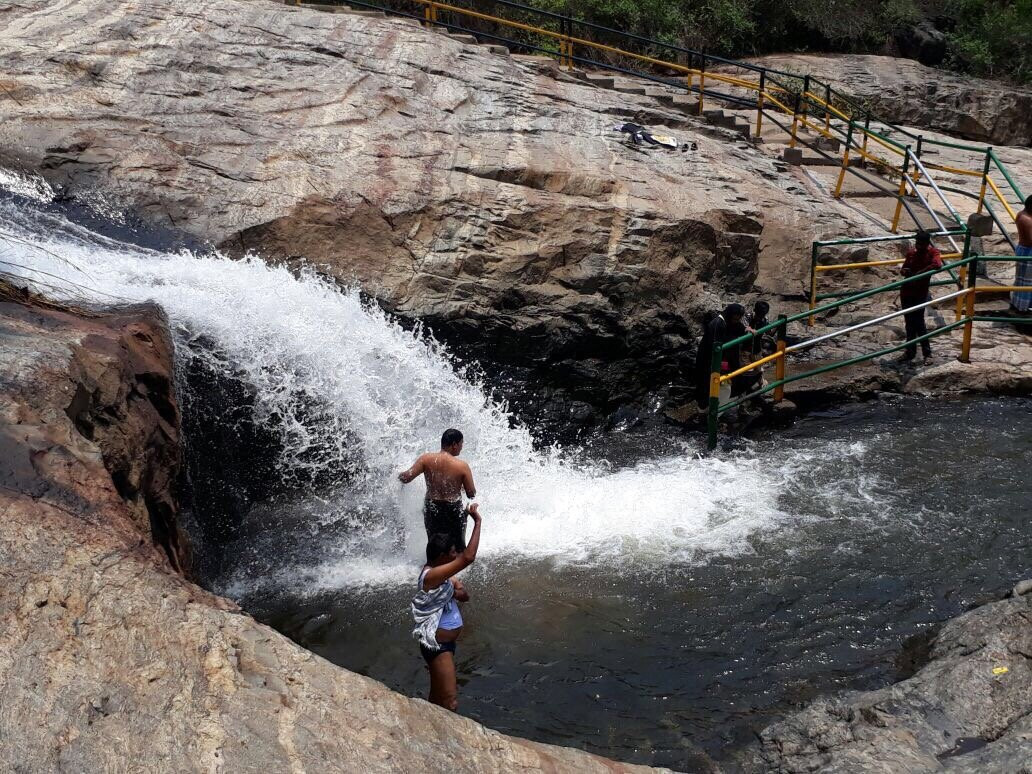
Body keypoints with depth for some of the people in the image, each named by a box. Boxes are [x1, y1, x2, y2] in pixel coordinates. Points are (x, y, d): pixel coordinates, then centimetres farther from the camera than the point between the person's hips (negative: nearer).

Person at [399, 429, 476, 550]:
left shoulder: (427, 459, -9)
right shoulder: (462, 466, -14)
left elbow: (406, 478, -14)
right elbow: (471, 494, -8)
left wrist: (399, 475, 8)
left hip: (431, 509, 3)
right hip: (453, 511, -3)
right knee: (459, 547, 13)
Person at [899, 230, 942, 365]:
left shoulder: (932, 253, -11)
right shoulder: (911, 252, 5)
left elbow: (937, 264, -32)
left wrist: (918, 273, -30)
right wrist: (903, 271, -10)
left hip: (920, 294, -5)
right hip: (906, 292, 6)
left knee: (918, 323, -6)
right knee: (909, 323, 13)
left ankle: (927, 353, 4)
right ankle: (910, 352, 23)